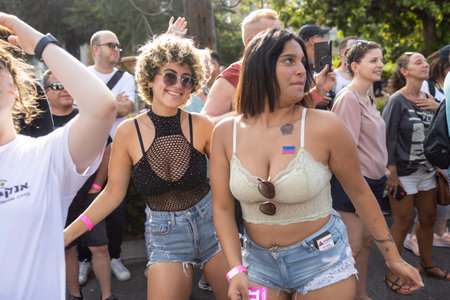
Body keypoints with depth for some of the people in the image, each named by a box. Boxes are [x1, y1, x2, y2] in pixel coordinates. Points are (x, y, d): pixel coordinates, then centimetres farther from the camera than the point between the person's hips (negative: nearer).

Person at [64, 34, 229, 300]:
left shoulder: (201, 126, -9)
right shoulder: (128, 132, -9)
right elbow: (113, 193, -2)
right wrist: (66, 235, -5)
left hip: (212, 221, 1)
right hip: (166, 234, -1)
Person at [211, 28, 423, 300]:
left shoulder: (325, 127, -16)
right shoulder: (226, 133, -8)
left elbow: (359, 191, -4)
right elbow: (223, 208, -3)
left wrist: (393, 257, 4)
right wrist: (236, 270, -12)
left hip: (323, 260, -2)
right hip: (260, 261, 2)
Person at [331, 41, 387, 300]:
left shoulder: (369, 98, 12)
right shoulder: (349, 97, -16)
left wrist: (383, 171, 16)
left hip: (374, 181, 9)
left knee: (366, 241, 17)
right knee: (353, 246, 0)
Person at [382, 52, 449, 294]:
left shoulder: (427, 100, 8)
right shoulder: (397, 101, -11)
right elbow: (388, 138, -14)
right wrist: (392, 173, -17)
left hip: (426, 170, 7)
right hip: (403, 171, -7)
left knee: (428, 218, 15)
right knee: (403, 222, -1)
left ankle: (427, 265, 34)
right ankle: (392, 273, 13)